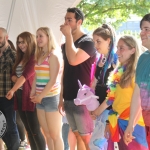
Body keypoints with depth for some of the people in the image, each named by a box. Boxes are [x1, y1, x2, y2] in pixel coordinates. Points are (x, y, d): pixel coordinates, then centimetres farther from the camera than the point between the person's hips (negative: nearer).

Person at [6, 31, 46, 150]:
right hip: (20, 96, 8)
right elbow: (13, 75, 16)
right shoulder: (20, 58, 16)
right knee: (28, 129, 12)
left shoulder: (34, 57, -11)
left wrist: (12, 90, -30)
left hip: (30, 97, -8)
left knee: (35, 130, -5)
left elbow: (26, 75, -21)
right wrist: (15, 78, -8)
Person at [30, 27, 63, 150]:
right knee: (47, 134, 11)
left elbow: (53, 80, -14)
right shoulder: (39, 55, 13)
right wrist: (33, 93, -1)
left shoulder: (54, 55, -10)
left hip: (51, 98, -7)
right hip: (40, 99, 7)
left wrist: (41, 96, -10)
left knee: (55, 135, -1)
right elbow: (36, 77, 13)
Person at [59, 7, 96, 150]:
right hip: (68, 98, 7)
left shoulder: (87, 42, -10)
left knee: (87, 138, -2)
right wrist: (61, 97, 16)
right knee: (78, 136, 13)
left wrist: (68, 35, -18)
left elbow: (73, 60, -28)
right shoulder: (65, 45, 13)